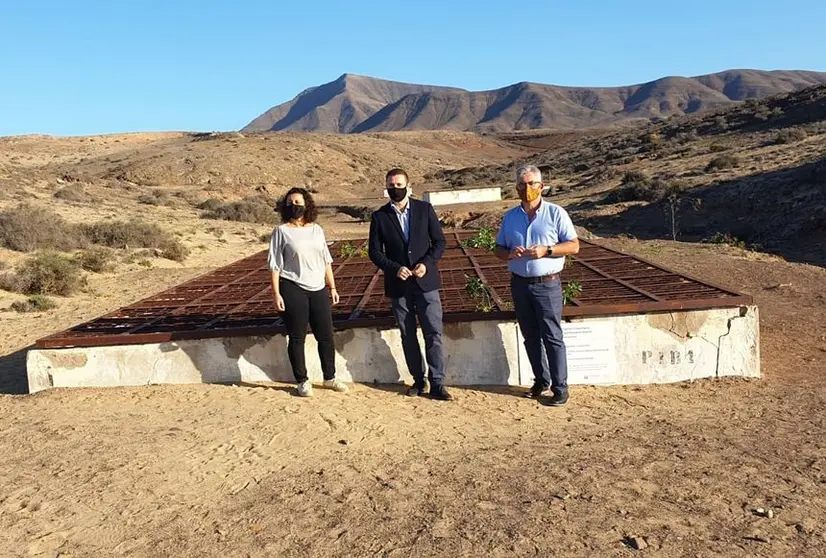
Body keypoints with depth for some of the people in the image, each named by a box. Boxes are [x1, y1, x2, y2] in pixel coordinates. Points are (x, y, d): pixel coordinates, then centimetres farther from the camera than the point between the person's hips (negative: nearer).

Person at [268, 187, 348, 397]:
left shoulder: (316, 229, 10)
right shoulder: (281, 231, -2)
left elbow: (326, 261, 15)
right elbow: (275, 265, -3)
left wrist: (332, 287, 13)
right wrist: (276, 294, -9)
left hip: (318, 289, 4)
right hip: (293, 290, -4)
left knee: (326, 335, 8)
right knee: (297, 338, 4)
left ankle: (330, 377, 24)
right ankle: (302, 381, 17)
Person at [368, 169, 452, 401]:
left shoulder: (424, 209, 2)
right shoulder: (379, 216, 2)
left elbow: (439, 241, 3)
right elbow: (375, 251, 2)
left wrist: (427, 263, -14)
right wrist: (395, 268, -14)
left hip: (426, 282, -1)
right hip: (398, 285, 1)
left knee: (433, 333, -4)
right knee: (408, 336, 10)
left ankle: (437, 384, 2)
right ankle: (418, 381, 22)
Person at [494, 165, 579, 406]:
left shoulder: (556, 213, -3)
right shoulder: (510, 217, 9)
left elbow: (573, 246, -5)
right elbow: (498, 249, 13)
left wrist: (545, 250, -19)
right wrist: (510, 253, -10)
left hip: (547, 284, -4)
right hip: (519, 284, 4)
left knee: (552, 337, -2)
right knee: (530, 337, 12)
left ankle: (560, 388, 6)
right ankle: (541, 380, 26)